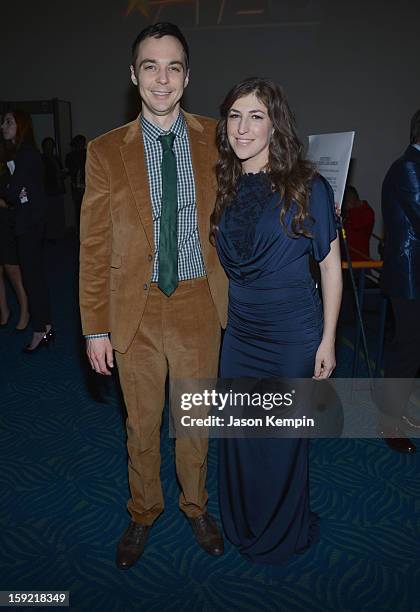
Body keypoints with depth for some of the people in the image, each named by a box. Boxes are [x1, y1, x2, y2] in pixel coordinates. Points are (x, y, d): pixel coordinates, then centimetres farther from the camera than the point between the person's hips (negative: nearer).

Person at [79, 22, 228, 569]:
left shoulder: (216, 140, 1)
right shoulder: (106, 152, -1)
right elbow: (94, 247, -2)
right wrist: (96, 326, -4)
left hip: (199, 304, 1)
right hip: (135, 308, 0)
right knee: (141, 422, 16)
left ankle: (196, 507, 42)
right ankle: (143, 513, 41)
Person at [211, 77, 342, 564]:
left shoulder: (307, 187, -10)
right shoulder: (224, 187, 2)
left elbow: (330, 266, -6)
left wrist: (327, 340, -8)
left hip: (293, 336, -4)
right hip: (239, 332, 4)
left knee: (283, 437, 12)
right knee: (239, 433, 16)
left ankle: (283, 534, 41)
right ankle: (244, 527, 44)